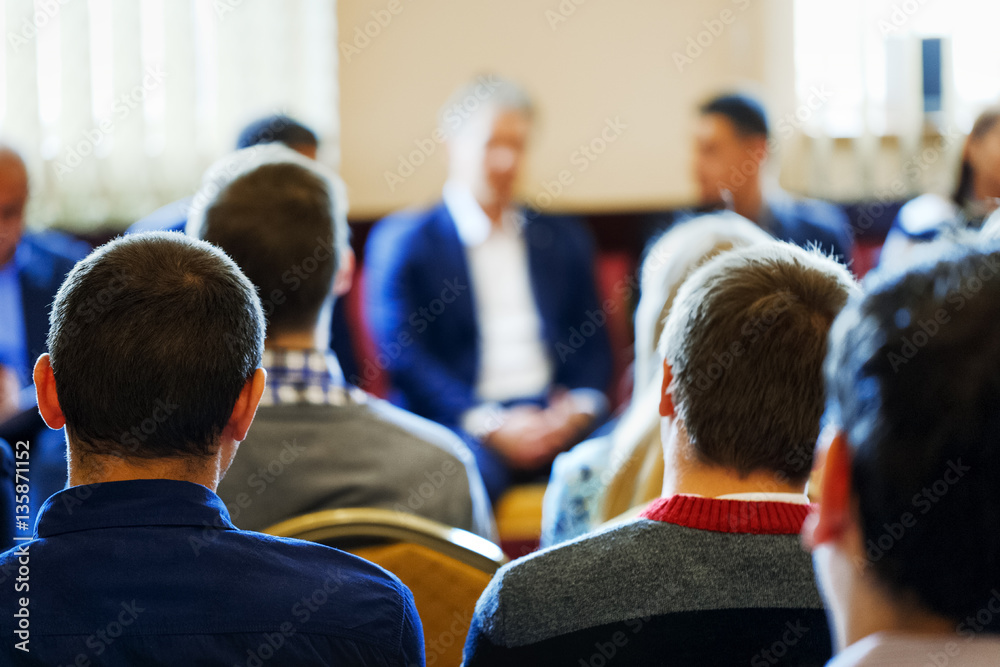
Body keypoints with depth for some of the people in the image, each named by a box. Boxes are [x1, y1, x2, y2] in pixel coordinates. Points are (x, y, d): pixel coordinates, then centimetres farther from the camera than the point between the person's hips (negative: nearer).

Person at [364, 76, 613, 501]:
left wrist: (581, 406, -3)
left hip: (558, 420, 4)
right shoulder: (401, 240, 8)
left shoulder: (564, 239, 23)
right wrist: (490, 425, -14)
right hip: (456, 425, -4)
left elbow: (592, 344, 20)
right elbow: (401, 353, -2)